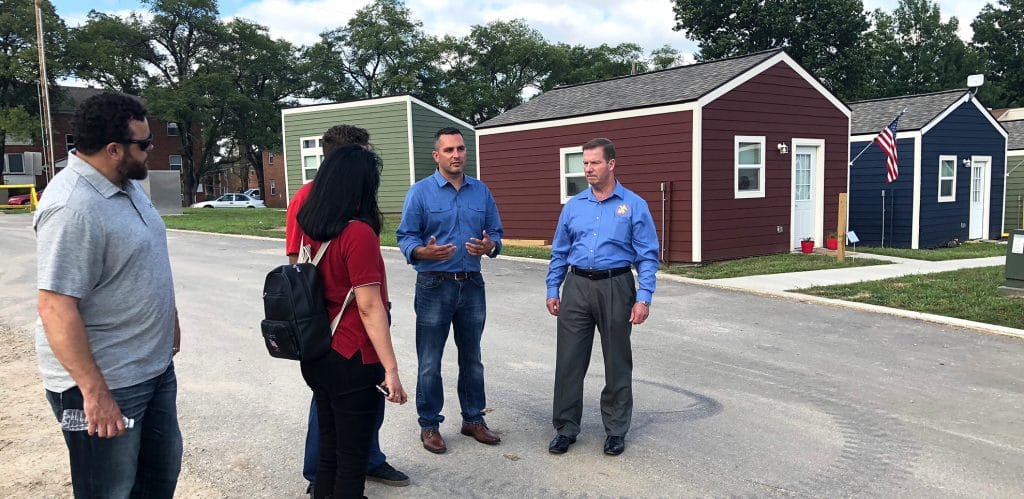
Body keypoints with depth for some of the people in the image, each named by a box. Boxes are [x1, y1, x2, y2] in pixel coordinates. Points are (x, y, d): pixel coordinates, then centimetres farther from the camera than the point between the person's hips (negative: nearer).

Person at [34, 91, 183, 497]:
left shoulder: (127, 183, 4)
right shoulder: (73, 209, -25)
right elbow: (56, 308, -28)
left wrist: (169, 319, 22)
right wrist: (94, 392, -27)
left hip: (155, 367, 9)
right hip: (106, 385, -9)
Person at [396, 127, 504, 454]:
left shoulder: (482, 191, 7)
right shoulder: (420, 192, -4)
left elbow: (495, 232, 8)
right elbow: (405, 237, -7)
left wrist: (489, 246, -15)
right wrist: (425, 252, -27)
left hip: (472, 285, 4)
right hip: (434, 285, -3)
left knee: (472, 358, 15)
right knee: (429, 362, 4)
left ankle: (473, 419, 29)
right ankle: (429, 425, 18)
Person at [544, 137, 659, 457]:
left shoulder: (634, 205, -2)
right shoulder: (573, 206, 8)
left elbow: (648, 256, -4)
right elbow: (559, 253, 13)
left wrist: (644, 297, -12)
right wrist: (552, 290, 8)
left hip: (616, 287, -2)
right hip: (577, 287, 3)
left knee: (617, 362, 8)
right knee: (569, 359, 3)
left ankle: (616, 430, 23)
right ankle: (566, 428, 16)